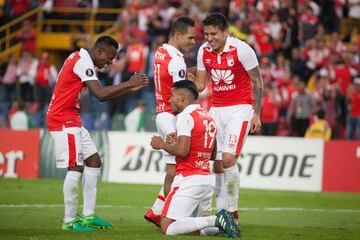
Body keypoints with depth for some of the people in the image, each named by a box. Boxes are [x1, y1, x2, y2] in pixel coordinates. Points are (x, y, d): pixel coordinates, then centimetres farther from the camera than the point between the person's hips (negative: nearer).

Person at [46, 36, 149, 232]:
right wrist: (128, 84, -19)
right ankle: (69, 220, -6)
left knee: (94, 162, 10)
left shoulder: (81, 59, 16)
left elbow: (101, 95, 19)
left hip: (71, 120, 11)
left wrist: (129, 89, 9)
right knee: (76, 167, -12)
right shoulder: (83, 61, -16)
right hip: (63, 119, -11)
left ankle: (88, 216, 10)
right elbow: (100, 94, -26)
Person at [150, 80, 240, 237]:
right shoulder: (208, 117, 17)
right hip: (207, 178, 9)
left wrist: (162, 144, -3)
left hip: (188, 179, -9)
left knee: (168, 228, -11)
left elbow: (182, 151, -20)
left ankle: (217, 220, -20)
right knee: (198, 224, 23)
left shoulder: (185, 116, -10)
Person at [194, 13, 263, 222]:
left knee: (228, 157, -19)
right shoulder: (203, 52, 2)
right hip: (217, 109, 5)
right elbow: (201, 84, 11)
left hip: (240, 108, -5)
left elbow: (257, 82, -6)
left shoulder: (242, 50, -13)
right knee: (217, 163, -1)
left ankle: (233, 213, -10)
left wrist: (257, 114, -8)